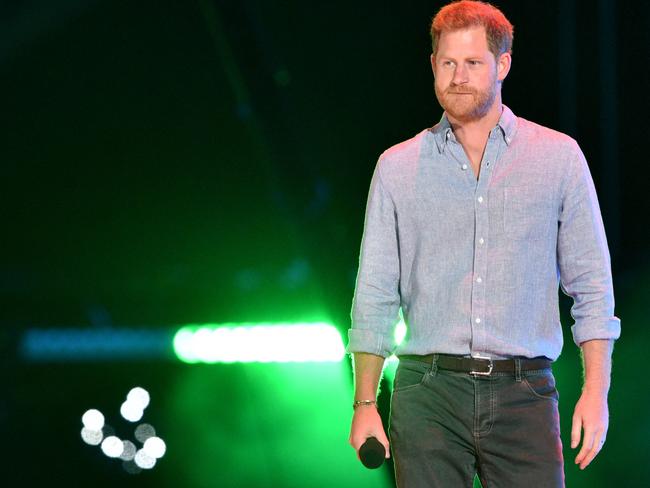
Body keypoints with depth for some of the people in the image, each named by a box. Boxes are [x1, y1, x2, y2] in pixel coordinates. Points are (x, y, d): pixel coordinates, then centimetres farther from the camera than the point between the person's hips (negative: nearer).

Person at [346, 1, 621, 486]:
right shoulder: (397, 167, 10)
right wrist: (365, 403, 5)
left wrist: (596, 391, -4)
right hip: (427, 396, 1)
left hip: (523, 392, -1)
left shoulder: (559, 157, 8)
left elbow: (591, 286, 6)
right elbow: (374, 296, 12)